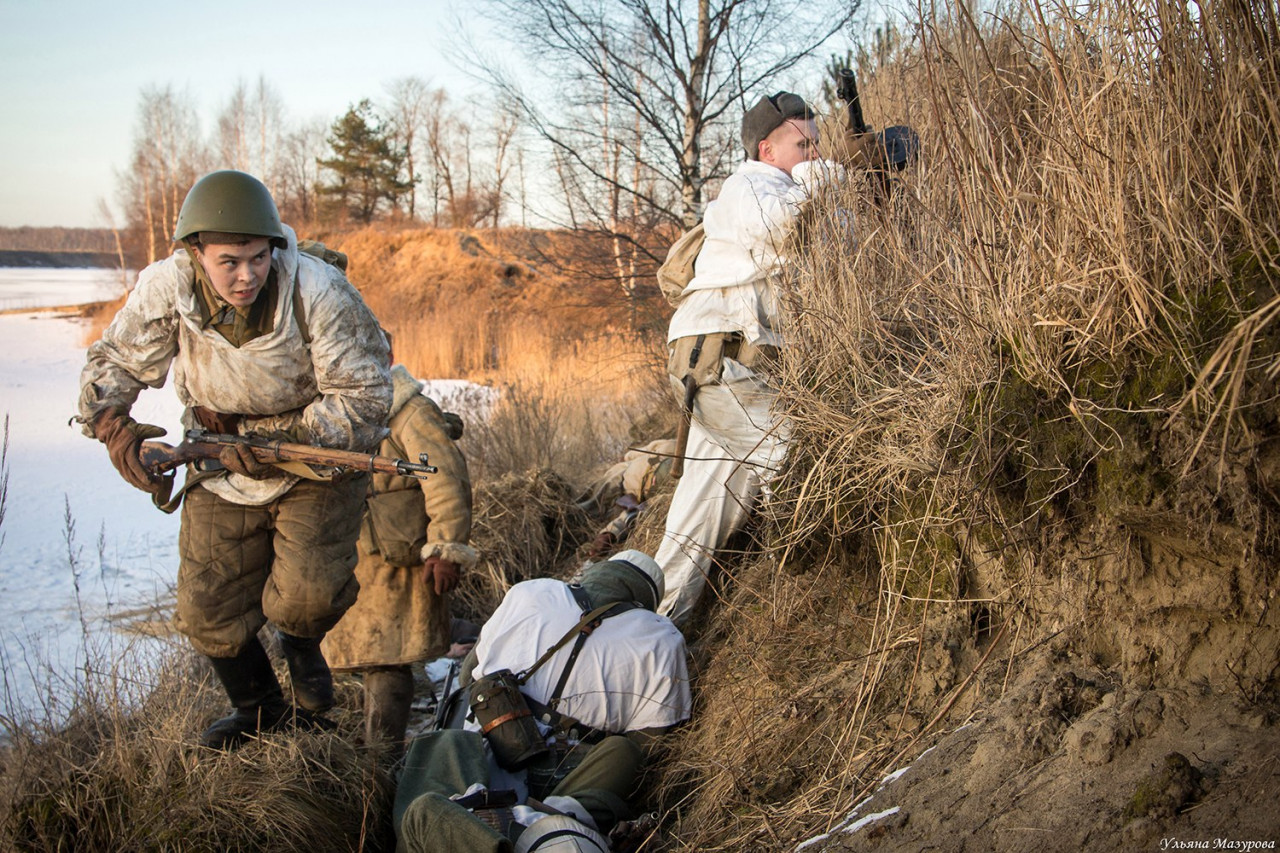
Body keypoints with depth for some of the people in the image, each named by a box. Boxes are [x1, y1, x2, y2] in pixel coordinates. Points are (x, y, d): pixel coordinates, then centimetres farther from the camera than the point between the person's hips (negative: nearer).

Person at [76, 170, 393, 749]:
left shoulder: (319, 294, -26)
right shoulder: (165, 290, -16)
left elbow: (364, 398, -21)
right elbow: (113, 365, 1)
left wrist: (279, 439, -29)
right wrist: (113, 426, -19)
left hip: (316, 459, -3)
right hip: (221, 464, 4)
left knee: (306, 596, -22)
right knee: (208, 609, 5)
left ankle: (302, 646, 18)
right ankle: (258, 708, 34)